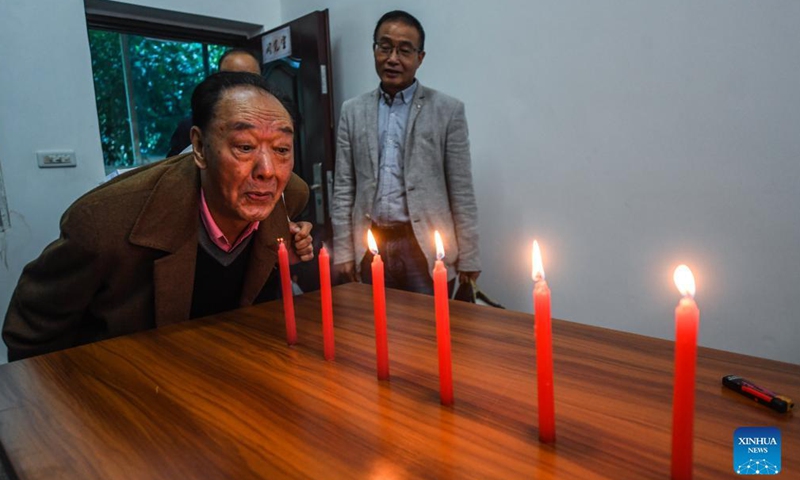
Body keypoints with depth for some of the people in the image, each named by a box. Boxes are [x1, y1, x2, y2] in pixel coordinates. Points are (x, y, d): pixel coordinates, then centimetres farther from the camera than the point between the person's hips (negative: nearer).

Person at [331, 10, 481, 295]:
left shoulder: (448, 110, 0)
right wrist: (343, 250, 3)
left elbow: (461, 192, -2)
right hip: (371, 247, 3)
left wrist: (468, 258, -3)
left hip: (426, 247, -2)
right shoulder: (353, 111, 8)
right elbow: (343, 187, 7)